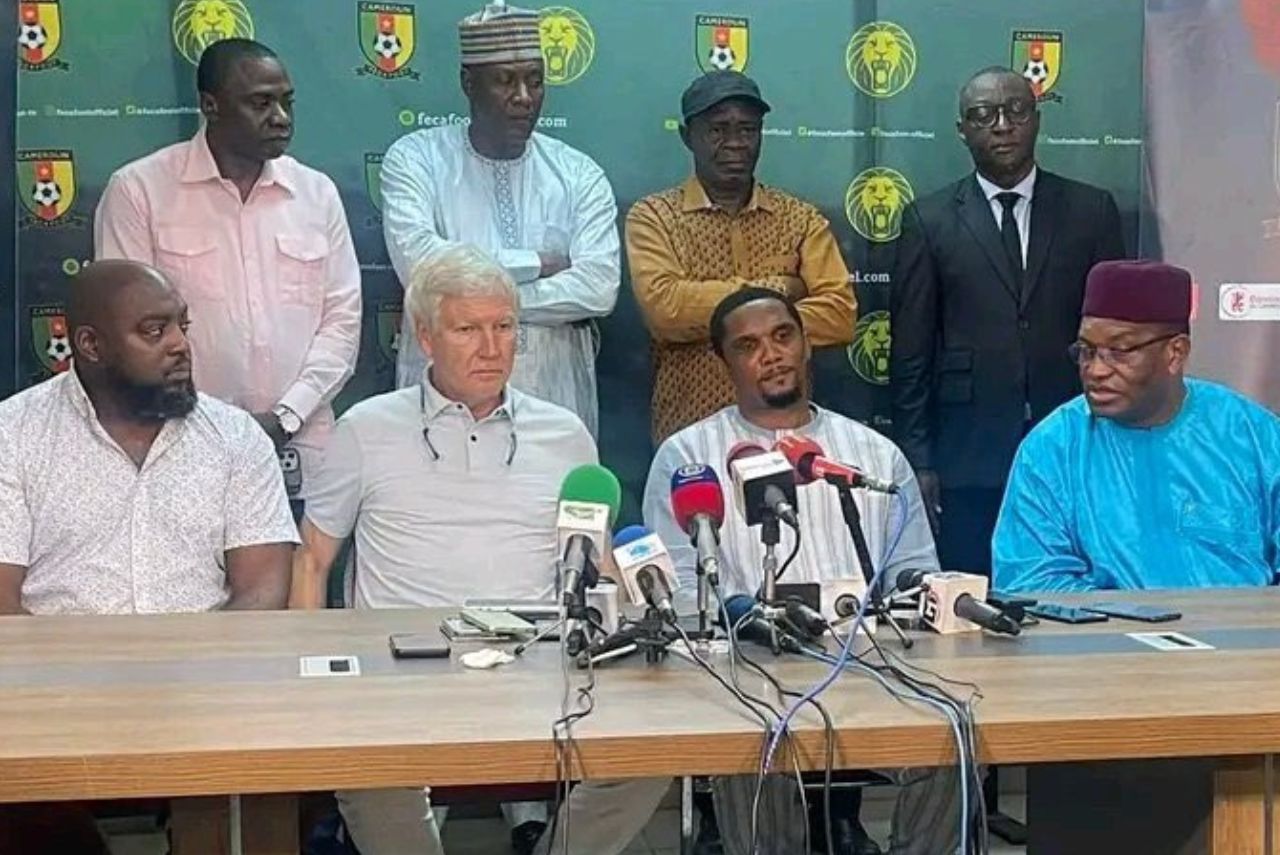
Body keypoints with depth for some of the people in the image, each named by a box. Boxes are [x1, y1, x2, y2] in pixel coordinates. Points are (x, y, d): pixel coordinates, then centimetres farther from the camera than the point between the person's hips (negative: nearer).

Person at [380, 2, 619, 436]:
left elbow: (598, 287, -10)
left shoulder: (579, 174, 4)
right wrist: (537, 263, -10)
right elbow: (418, 263, -17)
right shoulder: (414, 159, -1)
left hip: (557, 402, 2)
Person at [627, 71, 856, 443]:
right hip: (687, 432, -2)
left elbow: (840, 315, -6)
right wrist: (769, 290, -13)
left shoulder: (802, 220, 5)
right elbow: (663, 307, -17)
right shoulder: (653, 216, -1)